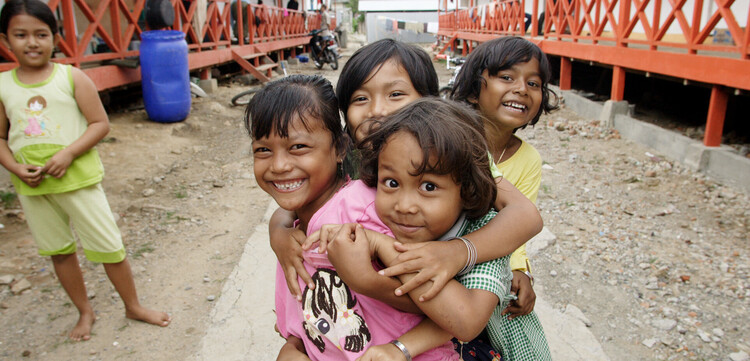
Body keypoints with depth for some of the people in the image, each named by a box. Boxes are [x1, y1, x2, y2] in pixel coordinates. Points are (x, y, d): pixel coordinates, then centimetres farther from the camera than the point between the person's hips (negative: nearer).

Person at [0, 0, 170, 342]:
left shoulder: (72, 77, -7)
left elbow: (100, 124, -8)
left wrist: (68, 154, -19)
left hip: (77, 178, -3)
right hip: (31, 186, 3)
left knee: (109, 247, 3)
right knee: (59, 251, 16)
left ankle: (133, 306, 24)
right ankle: (84, 311, 35)